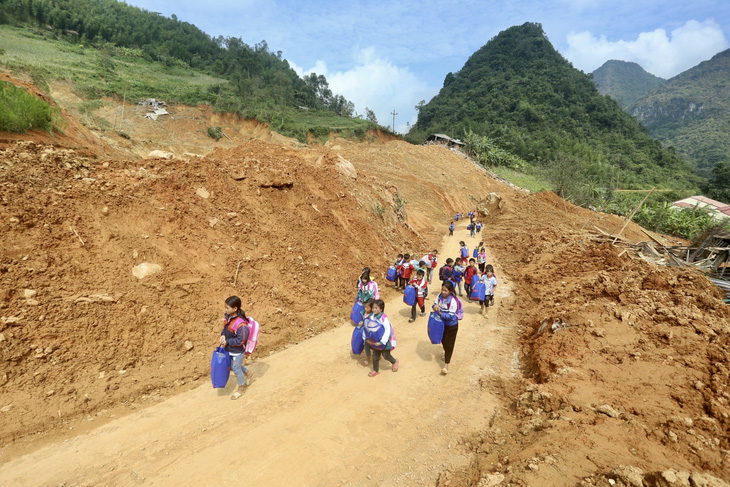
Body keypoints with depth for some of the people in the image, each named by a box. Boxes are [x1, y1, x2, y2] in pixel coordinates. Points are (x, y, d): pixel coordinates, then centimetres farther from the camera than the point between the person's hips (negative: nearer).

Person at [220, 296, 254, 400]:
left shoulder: (241, 324, -35)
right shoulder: (228, 316, -9)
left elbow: (241, 340, -29)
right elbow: (226, 327, 8)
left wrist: (227, 342, -23)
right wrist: (223, 335, -10)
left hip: (237, 351, -8)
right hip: (229, 349, 8)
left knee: (236, 369, 11)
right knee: (232, 366, 26)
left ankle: (241, 388, 37)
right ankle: (248, 373, 50)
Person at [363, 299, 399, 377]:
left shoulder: (384, 318, -25)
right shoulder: (371, 317, -10)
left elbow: (388, 331, -26)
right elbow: (366, 327, -1)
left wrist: (381, 342, -28)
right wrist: (366, 338, -7)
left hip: (384, 342, -5)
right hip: (374, 342, 5)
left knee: (386, 355, 10)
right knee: (375, 357, 14)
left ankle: (394, 362, 40)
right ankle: (376, 370, 36)